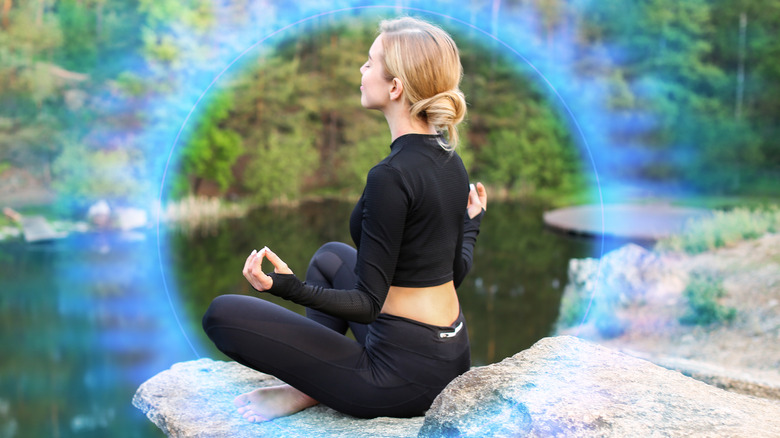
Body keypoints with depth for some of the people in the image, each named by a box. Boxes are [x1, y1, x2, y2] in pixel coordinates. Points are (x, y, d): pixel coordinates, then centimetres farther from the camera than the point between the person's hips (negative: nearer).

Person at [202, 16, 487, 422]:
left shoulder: (391, 175, -23)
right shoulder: (450, 159, 3)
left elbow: (368, 304, -21)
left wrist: (288, 287, -32)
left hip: (404, 377, -9)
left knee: (223, 313, -5)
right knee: (330, 255, 32)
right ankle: (315, 377, 22)